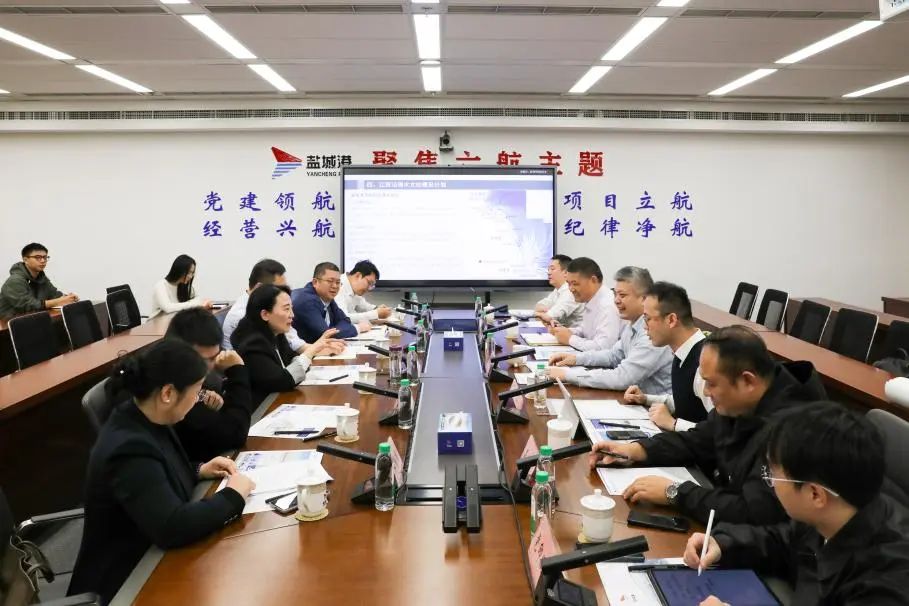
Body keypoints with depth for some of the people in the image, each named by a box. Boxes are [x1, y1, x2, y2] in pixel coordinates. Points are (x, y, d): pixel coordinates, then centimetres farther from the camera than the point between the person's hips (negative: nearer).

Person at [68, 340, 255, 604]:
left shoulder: (142, 420, -2)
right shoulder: (128, 449, -28)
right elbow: (173, 528, -32)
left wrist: (199, 471, 3)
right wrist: (233, 495, -20)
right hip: (125, 582, -8)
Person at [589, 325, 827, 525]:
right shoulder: (737, 405, -3)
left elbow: (754, 515, -33)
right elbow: (696, 441, 13)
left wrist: (674, 492, -25)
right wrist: (635, 450, -1)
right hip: (726, 521, 8)